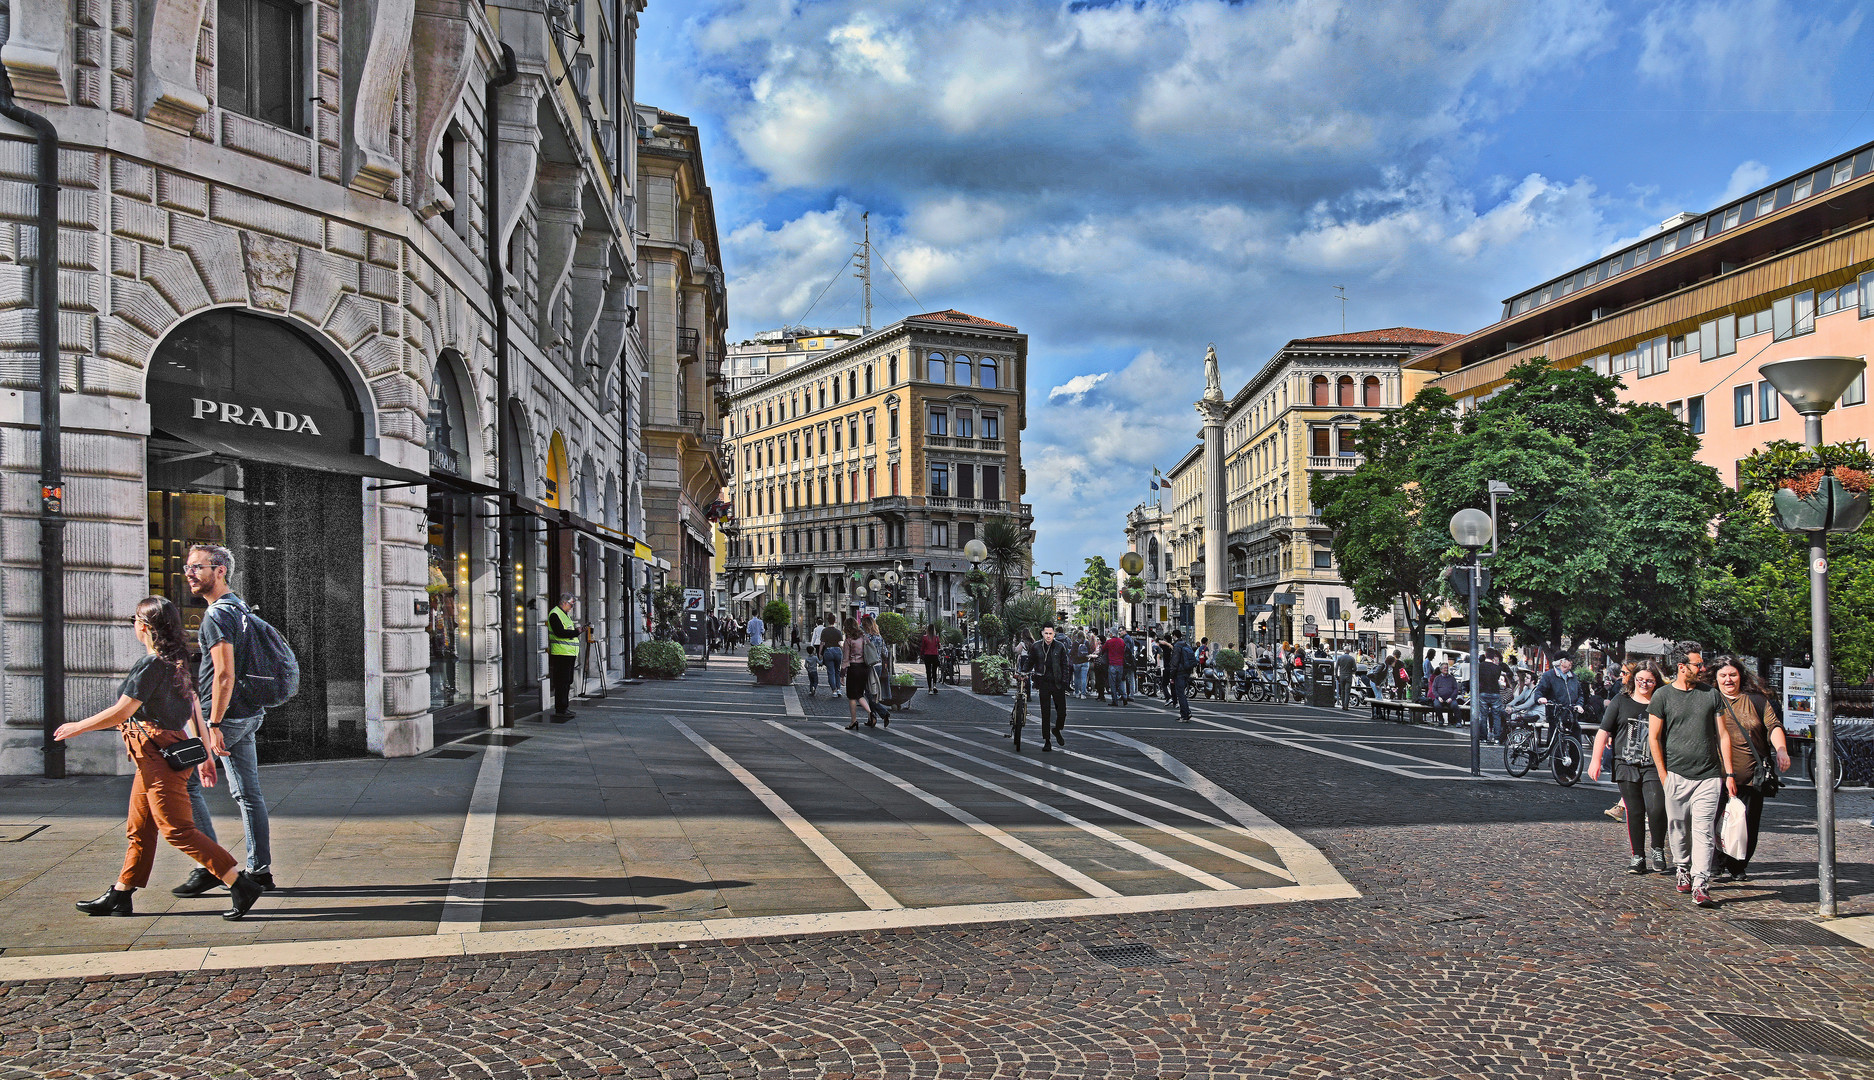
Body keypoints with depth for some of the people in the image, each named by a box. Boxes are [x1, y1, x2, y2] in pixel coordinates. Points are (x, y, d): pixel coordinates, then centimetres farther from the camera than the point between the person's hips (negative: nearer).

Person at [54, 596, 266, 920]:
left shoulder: (150, 665, -16)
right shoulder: (177, 662, 12)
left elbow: (120, 713, -15)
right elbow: (195, 709, 14)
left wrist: (76, 727, 1)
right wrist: (206, 754, 18)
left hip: (159, 756, -10)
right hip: (154, 758, 10)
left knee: (177, 829, -9)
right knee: (139, 829, 17)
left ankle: (241, 884, -13)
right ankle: (119, 897, 28)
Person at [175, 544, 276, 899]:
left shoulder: (217, 615, -14)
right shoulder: (240, 607, 16)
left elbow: (224, 674, -22)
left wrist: (214, 725, -23)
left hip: (226, 715, -9)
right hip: (249, 713, 9)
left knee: (184, 782, -2)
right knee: (247, 793, 10)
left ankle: (211, 867, -2)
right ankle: (260, 870, 13)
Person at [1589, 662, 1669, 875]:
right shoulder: (1620, 701, 7)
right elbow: (1604, 731, 7)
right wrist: (1596, 760, 1)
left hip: (1653, 766, 0)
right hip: (1626, 765, 1)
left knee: (1656, 809, -15)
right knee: (1635, 812, 2)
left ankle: (1658, 850, 8)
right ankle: (1637, 857, 13)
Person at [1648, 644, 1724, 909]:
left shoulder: (1712, 695, 8)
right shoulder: (1662, 696, 2)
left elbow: (1722, 735, 11)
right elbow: (1654, 737, 4)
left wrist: (1728, 772, 6)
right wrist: (1663, 775, -1)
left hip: (1709, 776, 0)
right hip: (1676, 775, 0)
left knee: (1704, 830, -8)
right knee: (1678, 829, 8)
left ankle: (1700, 885, -11)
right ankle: (1684, 871, 28)